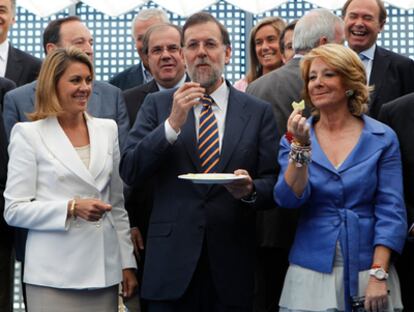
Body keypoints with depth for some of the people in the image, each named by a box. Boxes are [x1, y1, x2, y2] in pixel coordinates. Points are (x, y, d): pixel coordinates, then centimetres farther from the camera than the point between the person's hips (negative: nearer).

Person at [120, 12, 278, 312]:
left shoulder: (259, 112, 6)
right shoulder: (157, 105, 6)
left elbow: (273, 184, 4)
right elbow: (130, 172, -3)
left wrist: (250, 190, -18)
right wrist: (172, 124, -14)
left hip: (232, 266, 0)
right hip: (171, 264, 0)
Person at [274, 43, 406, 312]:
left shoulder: (382, 138, -1)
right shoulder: (295, 138, 4)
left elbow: (391, 211, -5)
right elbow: (290, 199, -8)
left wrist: (378, 275, -13)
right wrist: (301, 147, -19)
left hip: (367, 268, -1)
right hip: (312, 271, 1)